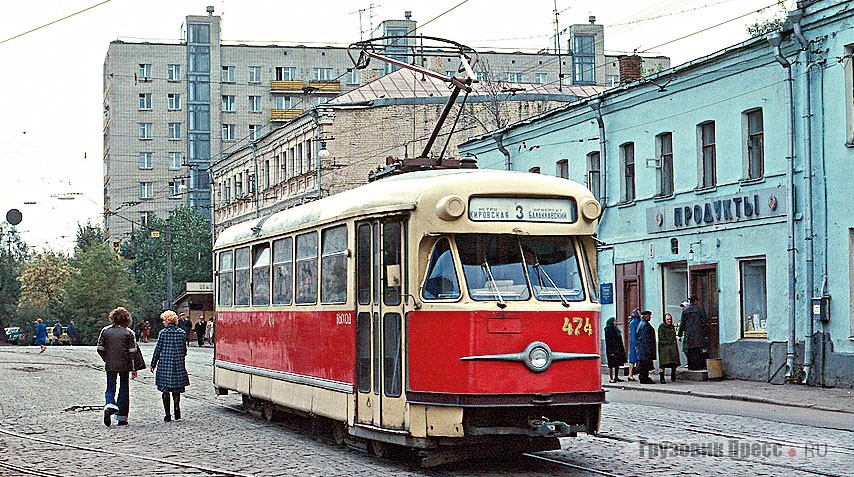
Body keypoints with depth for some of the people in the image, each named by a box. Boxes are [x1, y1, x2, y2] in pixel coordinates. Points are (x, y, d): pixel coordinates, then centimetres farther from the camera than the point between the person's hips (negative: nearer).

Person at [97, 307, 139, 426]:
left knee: (110, 388, 11)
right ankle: (122, 417, 12)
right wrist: (133, 369, -2)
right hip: (124, 366, -1)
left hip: (110, 366, 1)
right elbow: (132, 352, -7)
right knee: (124, 390, 10)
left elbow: (100, 349, 0)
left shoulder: (105, 330, 0)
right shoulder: (128, 332, -6)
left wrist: (107, 360, 14)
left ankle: (110, 404, -20)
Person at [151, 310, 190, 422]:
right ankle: (177, 406, -10)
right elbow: (184, 350, 8)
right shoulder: (182, 333, 2)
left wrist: (153, 364, 7)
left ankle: (167, 414, 2)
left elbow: (158, 349, -2)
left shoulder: (163, 333, -6)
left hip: (165, 364, -2)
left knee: (165, 390, 5)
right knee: (176, 389, 13)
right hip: (178, 366, 2)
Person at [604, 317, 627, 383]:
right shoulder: (608, 330, -12)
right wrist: (611, 352, -20)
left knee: (617, 364, 10)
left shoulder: (615, 329, 15)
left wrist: (622, 349, 16)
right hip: (612, 350, -9)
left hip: (618, 350, 9)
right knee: (611, 365, -4)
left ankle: (616, 377, 16)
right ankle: (611, 378, 0)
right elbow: (608, 341, -16)